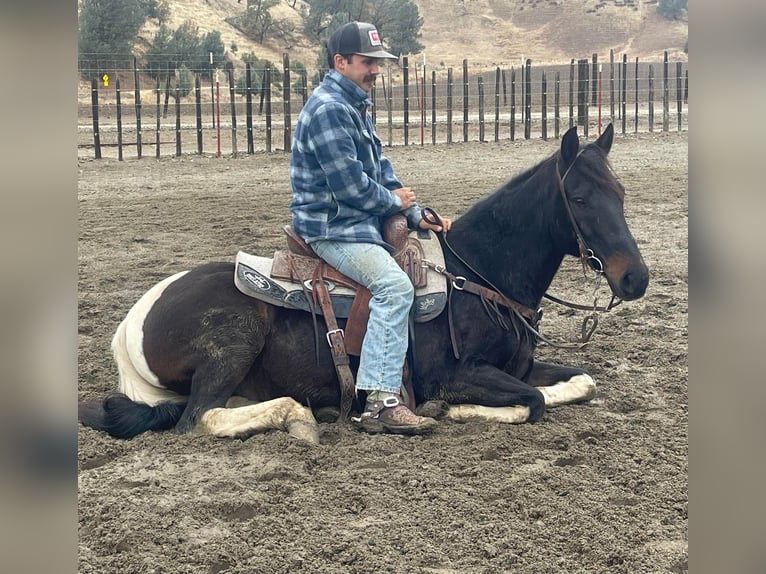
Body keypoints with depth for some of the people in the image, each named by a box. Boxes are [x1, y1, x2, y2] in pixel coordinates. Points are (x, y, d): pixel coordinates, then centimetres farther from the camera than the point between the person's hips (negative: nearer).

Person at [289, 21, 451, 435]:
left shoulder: (355, 106, 18)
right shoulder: (328, 109, -16)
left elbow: (381, 170, 18)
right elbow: (350, 185, -21)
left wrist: (417, 217, 5)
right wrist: (396, 202, -4)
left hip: (363, 221, 11)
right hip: (332, 229, -11)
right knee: (394, 285, -29)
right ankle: (381, 403, -32)